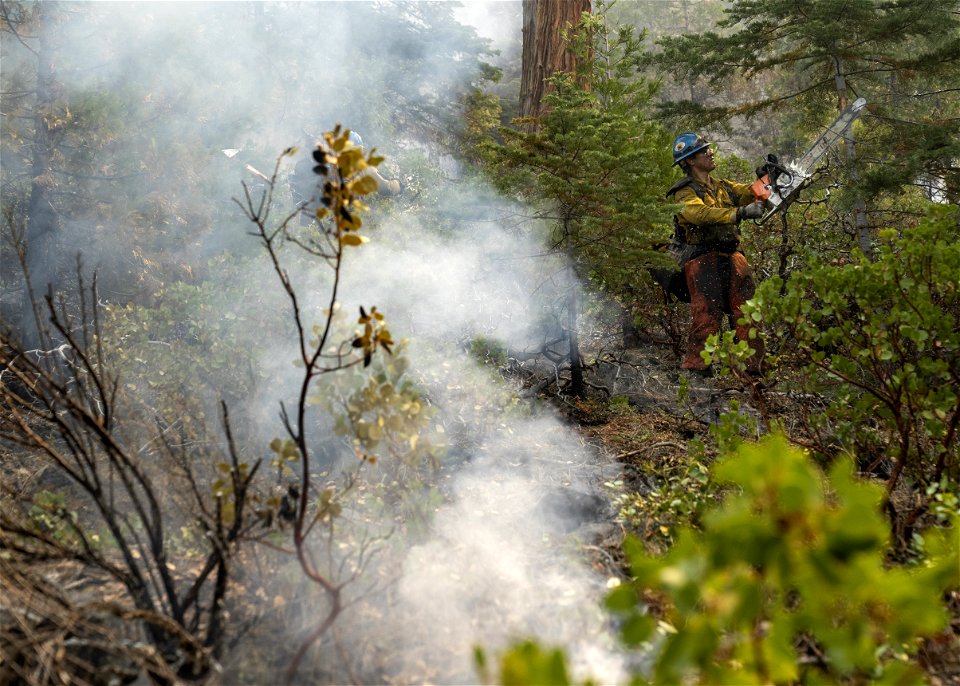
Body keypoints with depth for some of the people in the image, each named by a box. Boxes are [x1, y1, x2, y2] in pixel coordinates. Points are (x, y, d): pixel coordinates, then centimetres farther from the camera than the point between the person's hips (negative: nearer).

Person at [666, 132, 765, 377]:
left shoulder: (723, 187, 22)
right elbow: (701, 213, -22)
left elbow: (752, 192, 12)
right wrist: (740, 213, -32)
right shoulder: (684, 192, -3)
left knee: (747, 311, 0)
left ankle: (753, 366, 3)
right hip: (702, 258, -6)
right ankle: (695, 367, -10)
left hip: (732, 256, 7)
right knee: (707, 315, -14)